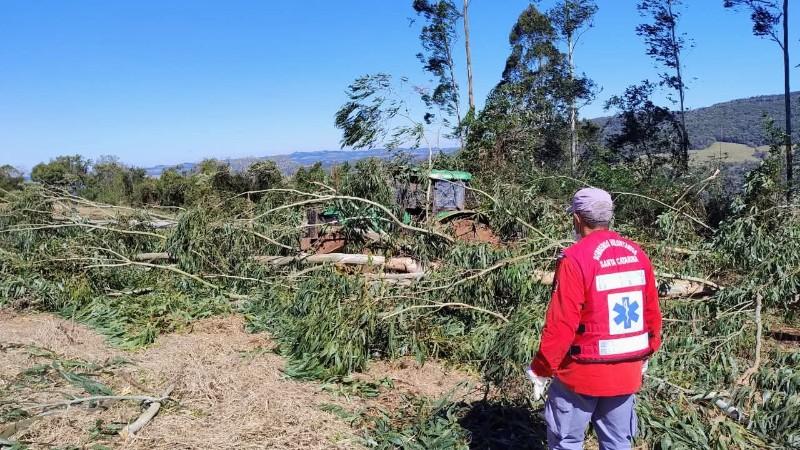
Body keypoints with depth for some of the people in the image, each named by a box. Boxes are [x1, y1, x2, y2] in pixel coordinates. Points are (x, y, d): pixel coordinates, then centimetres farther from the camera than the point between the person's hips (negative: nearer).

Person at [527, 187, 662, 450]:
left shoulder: (575, 259, -19)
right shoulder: (638, 255, 2)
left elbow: (561, 324, -20)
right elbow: (652, 314, 10)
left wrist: (540, 369, -9)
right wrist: (645, 356, 24)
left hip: (584, 372, -6)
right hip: (628, 372, 6)